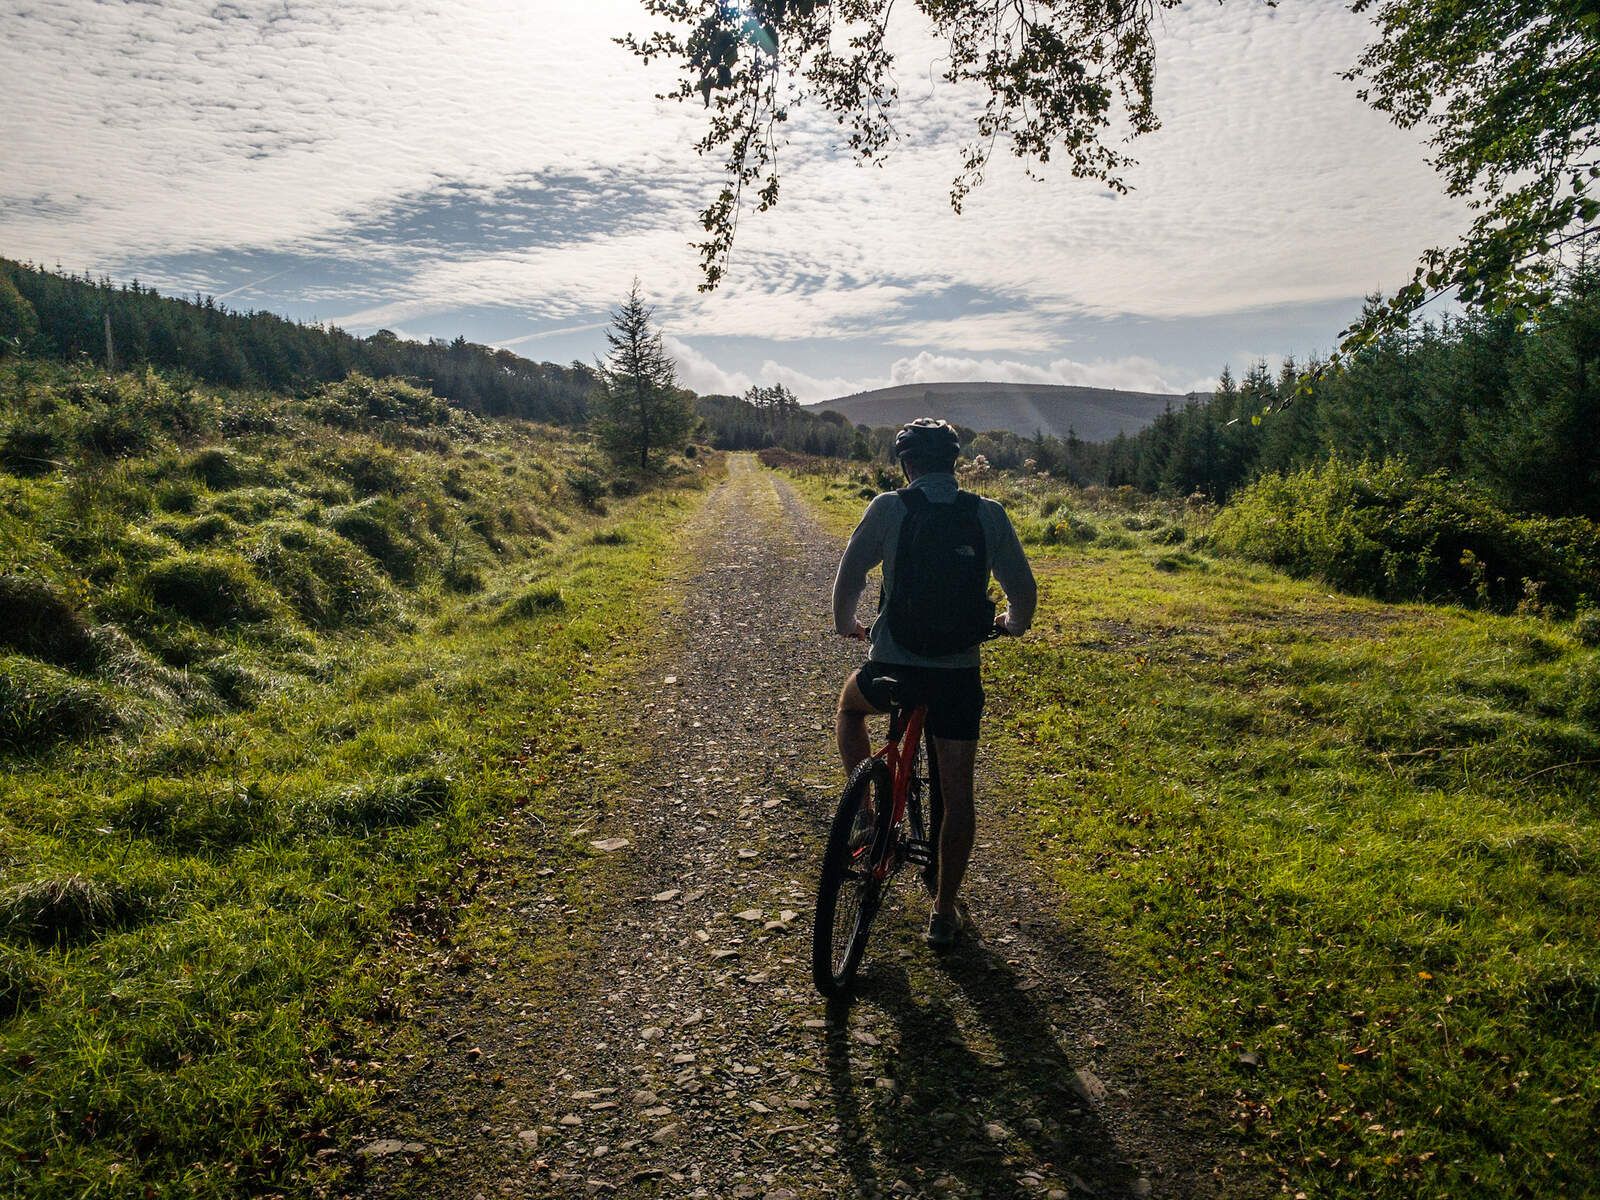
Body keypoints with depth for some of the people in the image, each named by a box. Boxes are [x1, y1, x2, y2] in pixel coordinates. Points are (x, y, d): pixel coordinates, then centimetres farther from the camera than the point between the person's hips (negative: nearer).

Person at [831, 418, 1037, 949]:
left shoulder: (888, 507, -6)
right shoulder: (989, 514, -1)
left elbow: (847, 579, -2)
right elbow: (1024, 590, 3)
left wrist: (846, 624, 19)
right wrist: (1012, 623, 26)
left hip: (891, 666, -1)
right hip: (959, 673, 2)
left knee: (849, 708, 32)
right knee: (957, 793, 13)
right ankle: (943, 914, 21)